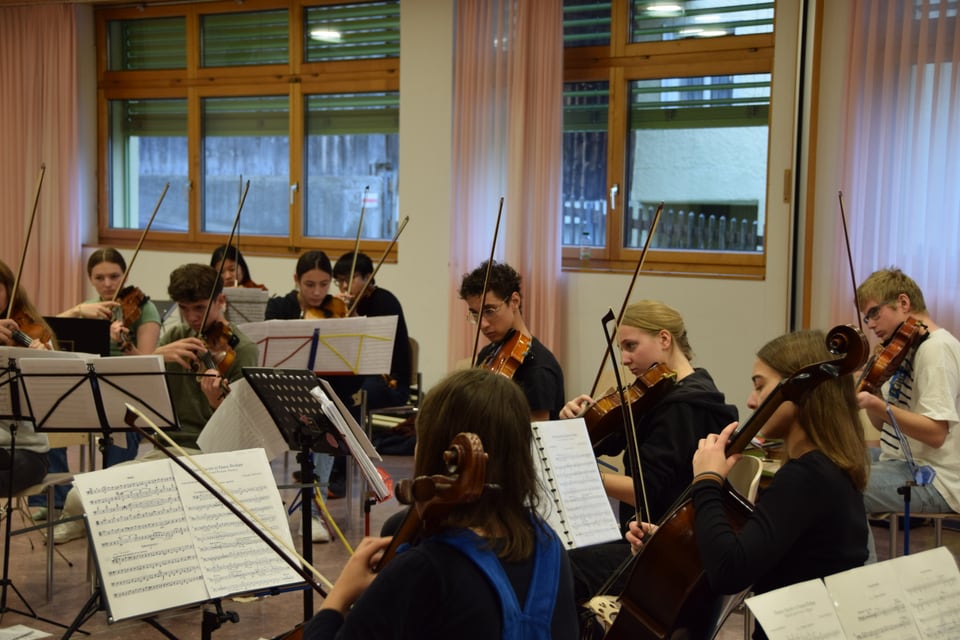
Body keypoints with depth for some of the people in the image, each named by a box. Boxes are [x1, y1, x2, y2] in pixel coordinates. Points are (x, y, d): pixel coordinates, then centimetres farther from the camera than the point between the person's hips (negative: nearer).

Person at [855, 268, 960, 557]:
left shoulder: (937, 348, -16)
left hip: (932, 479, -10)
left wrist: (875, 404, -31)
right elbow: (885, 422, 13)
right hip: (903, 460, 10)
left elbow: (935, 433, -24)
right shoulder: (909, 347, 12)